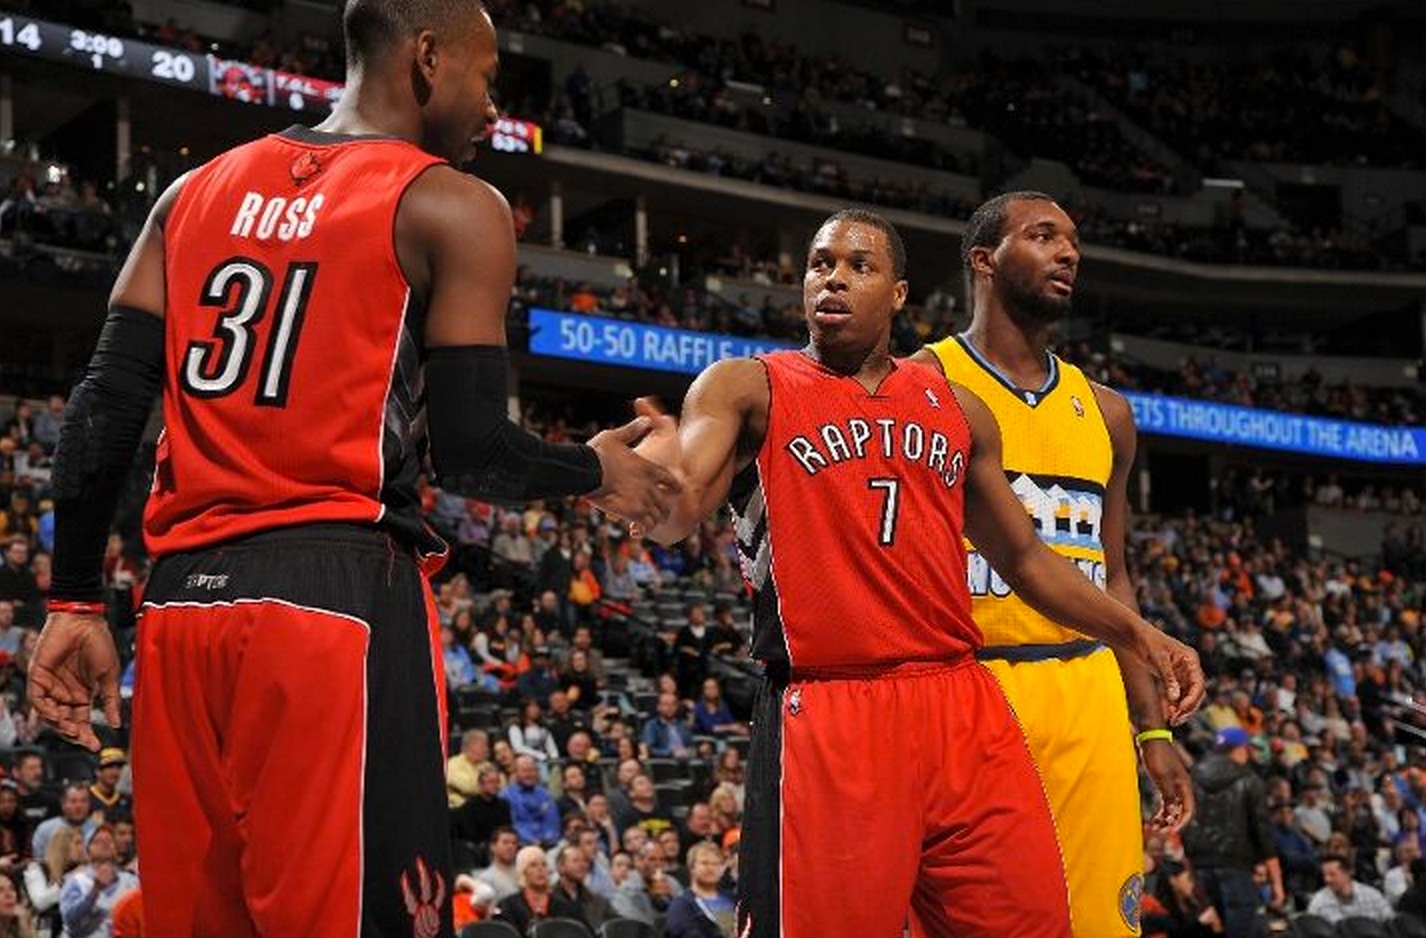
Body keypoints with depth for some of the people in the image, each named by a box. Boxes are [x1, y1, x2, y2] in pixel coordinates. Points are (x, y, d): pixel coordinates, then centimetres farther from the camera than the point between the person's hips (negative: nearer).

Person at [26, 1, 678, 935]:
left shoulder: (196, 192, 16)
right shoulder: (451, 207, 0)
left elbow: (104, 412, 9)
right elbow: (472, 455, -5)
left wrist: (76, 602, 11)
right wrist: (597, 471, 14)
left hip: (184, 600, 6)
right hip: (342, 595, -6)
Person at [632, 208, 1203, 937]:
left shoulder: (956, 409, 17)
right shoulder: (749, 388, 3)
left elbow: (1022, 558, 26)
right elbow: (673, 516, -13)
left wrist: (1138, 635, 17)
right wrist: (653, 467, -36)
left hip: (963, 711, 5)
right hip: (830, 719, -5)